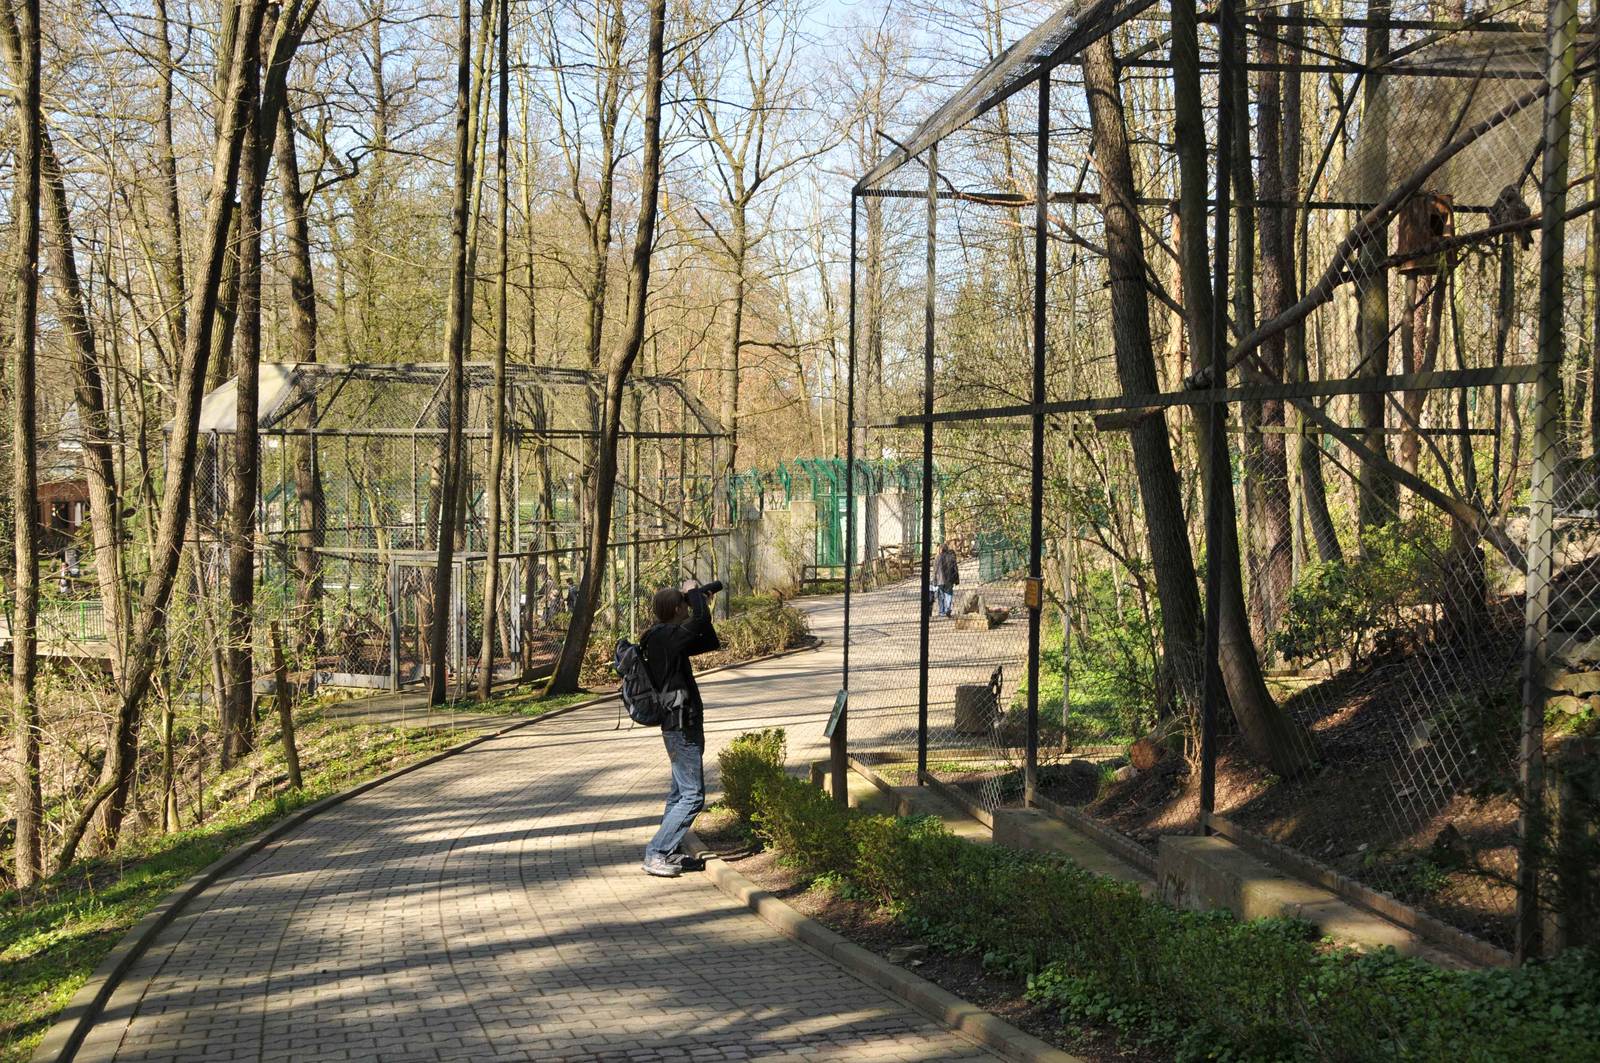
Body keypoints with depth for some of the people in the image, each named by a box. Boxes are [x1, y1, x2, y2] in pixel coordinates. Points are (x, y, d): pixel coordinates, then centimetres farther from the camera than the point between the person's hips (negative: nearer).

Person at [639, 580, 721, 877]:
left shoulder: (665, 637, 11)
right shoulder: (665, 637, -19)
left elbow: (710, 643, 19)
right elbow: (701, 620, -32)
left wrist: (702, 602, 10)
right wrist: (695, 592, -13)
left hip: (679, 725, 11)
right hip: (681, 725, -11)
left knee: (680, 792, 18)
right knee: (692, 796, -9)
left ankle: (670, 852, 25)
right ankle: (655, 855, -8)